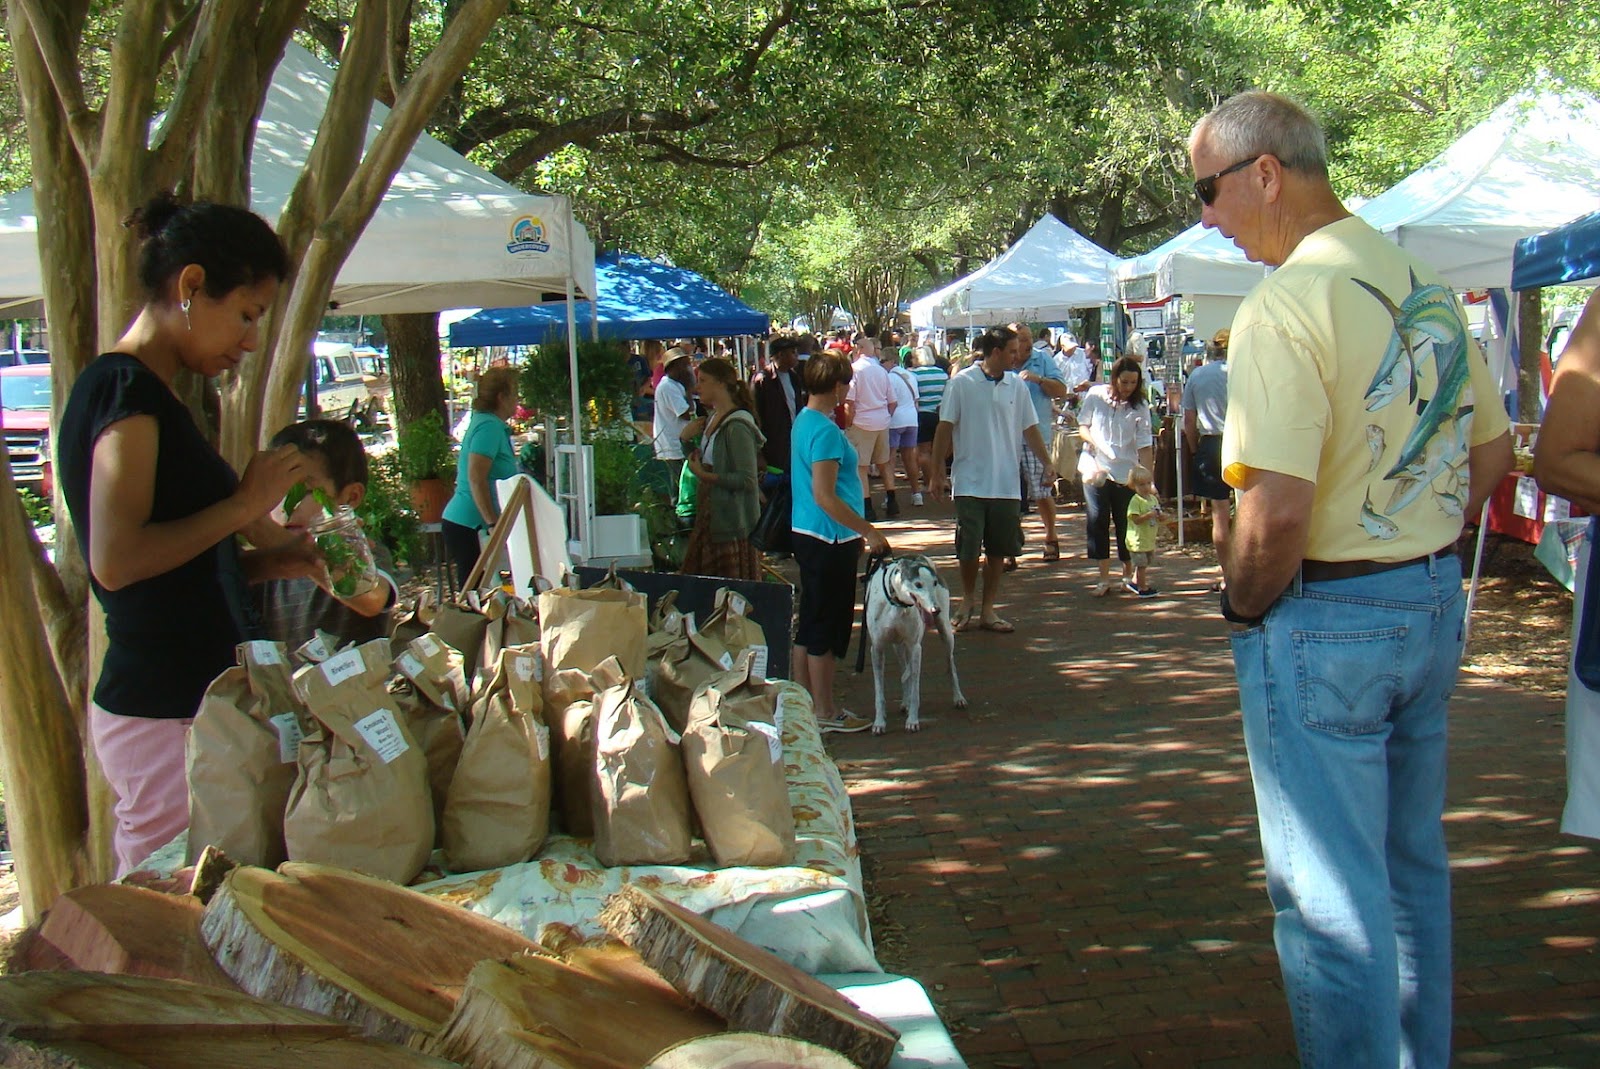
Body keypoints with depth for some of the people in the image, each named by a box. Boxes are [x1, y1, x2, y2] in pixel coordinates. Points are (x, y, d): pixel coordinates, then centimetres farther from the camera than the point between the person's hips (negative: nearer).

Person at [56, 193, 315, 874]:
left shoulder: (149, 393, 17)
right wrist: (246, 504, -14)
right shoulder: (125, 387, -12)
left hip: (193, 705, 9)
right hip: (163, 714, -9)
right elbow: (115, 560, -23)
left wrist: (270, 559, 9)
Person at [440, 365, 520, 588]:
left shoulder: (484, 422, 17)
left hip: (462, 523, 10)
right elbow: (476, 478, -24)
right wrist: (493, 523, -25)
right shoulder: (490, 426, -13)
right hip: (471, 525, -10)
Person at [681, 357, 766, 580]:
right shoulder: (713, 419, 13)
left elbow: (747, 480, -21)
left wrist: (704, 475, -19)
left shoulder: (737, 427, -17)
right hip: (708, 517, 9)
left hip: (732, 525, -9)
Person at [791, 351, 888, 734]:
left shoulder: (804, 421, 12)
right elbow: (825, 497, -24)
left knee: (809, 623, 15)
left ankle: (804, 703, 23)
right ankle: (824, 712, 5)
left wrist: (857, 532, 25)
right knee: (827, 627, -2)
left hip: (807, 534, 10)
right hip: (829, 541, -10)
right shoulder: (826, 431, -19)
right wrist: (869, 531, -20)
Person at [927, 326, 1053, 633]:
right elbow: (945, 429, -2)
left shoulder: (1016, 386, 5)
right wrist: (936, 471, -4)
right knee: (969, 548, 2)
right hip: (970, 481, -3)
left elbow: (1029, 429, 11)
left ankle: (988, 609, 18)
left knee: (998, 549, 7)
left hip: (1006, 484, 4)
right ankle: (968, 602, 24)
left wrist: (1047, 465, 7)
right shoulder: (962, 383, -6)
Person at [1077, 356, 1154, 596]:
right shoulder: (1096, 395, -4)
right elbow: (1082, 426, 7)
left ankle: (1128, 572, 24)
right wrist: (1093, 441, -14)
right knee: (1097, 521, -3)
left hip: (1126, 473, -1)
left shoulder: (1140, 406, -5)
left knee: (1125, 524, 3)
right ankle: (1104, 578, 4)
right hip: (1095, 468, 1)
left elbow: (1144, 446, -8)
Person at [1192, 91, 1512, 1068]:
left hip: (1327, 623, -9)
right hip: (1435, 605, 9)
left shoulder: (1286, 305, -19)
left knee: (1331, 895, 2)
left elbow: (1277, 512, -25)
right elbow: (1492, 453, 15)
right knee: (1413, 868, 20)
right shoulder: (1429, 286, 7)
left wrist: (1243, 609, -8)